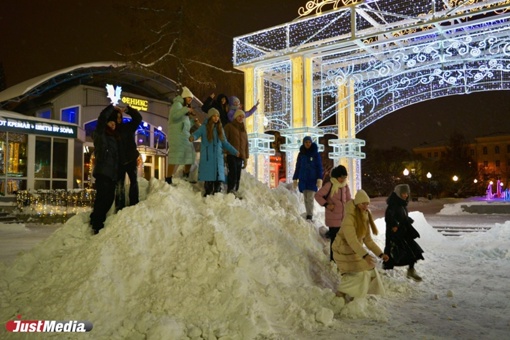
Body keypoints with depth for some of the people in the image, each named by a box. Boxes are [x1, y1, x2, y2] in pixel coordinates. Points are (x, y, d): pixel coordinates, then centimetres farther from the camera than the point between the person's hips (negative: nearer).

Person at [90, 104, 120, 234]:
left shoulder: (114, 138, 21)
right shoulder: (100, 134, 1)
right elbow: (102, 117, -12)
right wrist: (113, 107, -1)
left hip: (112, 174, 7)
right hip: (102, 172, -7)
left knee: (109, 199, 7)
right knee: (102, 199, -11)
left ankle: (97, 222, 17)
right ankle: (97, 226, -7)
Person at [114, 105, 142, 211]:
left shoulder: (128, 127, 1)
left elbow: (138, 118, -7)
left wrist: (127, 109, -20)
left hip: (131, 159, 2)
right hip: (119, 161, -2)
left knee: (134, 181, 8)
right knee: (119, 184, 3)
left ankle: (134, 204, 18)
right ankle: (120, 207, 7)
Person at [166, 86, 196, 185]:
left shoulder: (185, 106, 22)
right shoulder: (178, 104, -5)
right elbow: (173, 116, -25)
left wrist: (192, 119, 9)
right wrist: (186, 109, -22)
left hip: (185, 134, 9)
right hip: (177, 134, -9)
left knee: (189, 155, 15)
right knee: (175, 156, -15)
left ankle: (186, 175, 33)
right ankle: (168, 179, -15)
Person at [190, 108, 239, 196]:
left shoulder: (220, 128, 14)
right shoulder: (204, 127, 1)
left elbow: (225, 143, 20)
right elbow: (196, 134, -15)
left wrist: (235, 151, 20)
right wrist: (192, 137, -39)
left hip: (218, 157, 4)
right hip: (207, 158, -4)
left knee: (219, 178, 0)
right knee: (209, 177, -7)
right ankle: (208, 194, 4)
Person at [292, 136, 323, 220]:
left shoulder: (315, 153, -2)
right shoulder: (301, 154, 7)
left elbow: (319, 167, -4)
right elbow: (298, 167, 12)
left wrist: (319, 179, -12)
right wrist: (295, 179, 9)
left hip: (312, 179, -3)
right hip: (303, 179, 3)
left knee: (310, 198, -10)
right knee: (306, 198, 4)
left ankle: (310, 216, -10)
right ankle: (309, 215, 11)